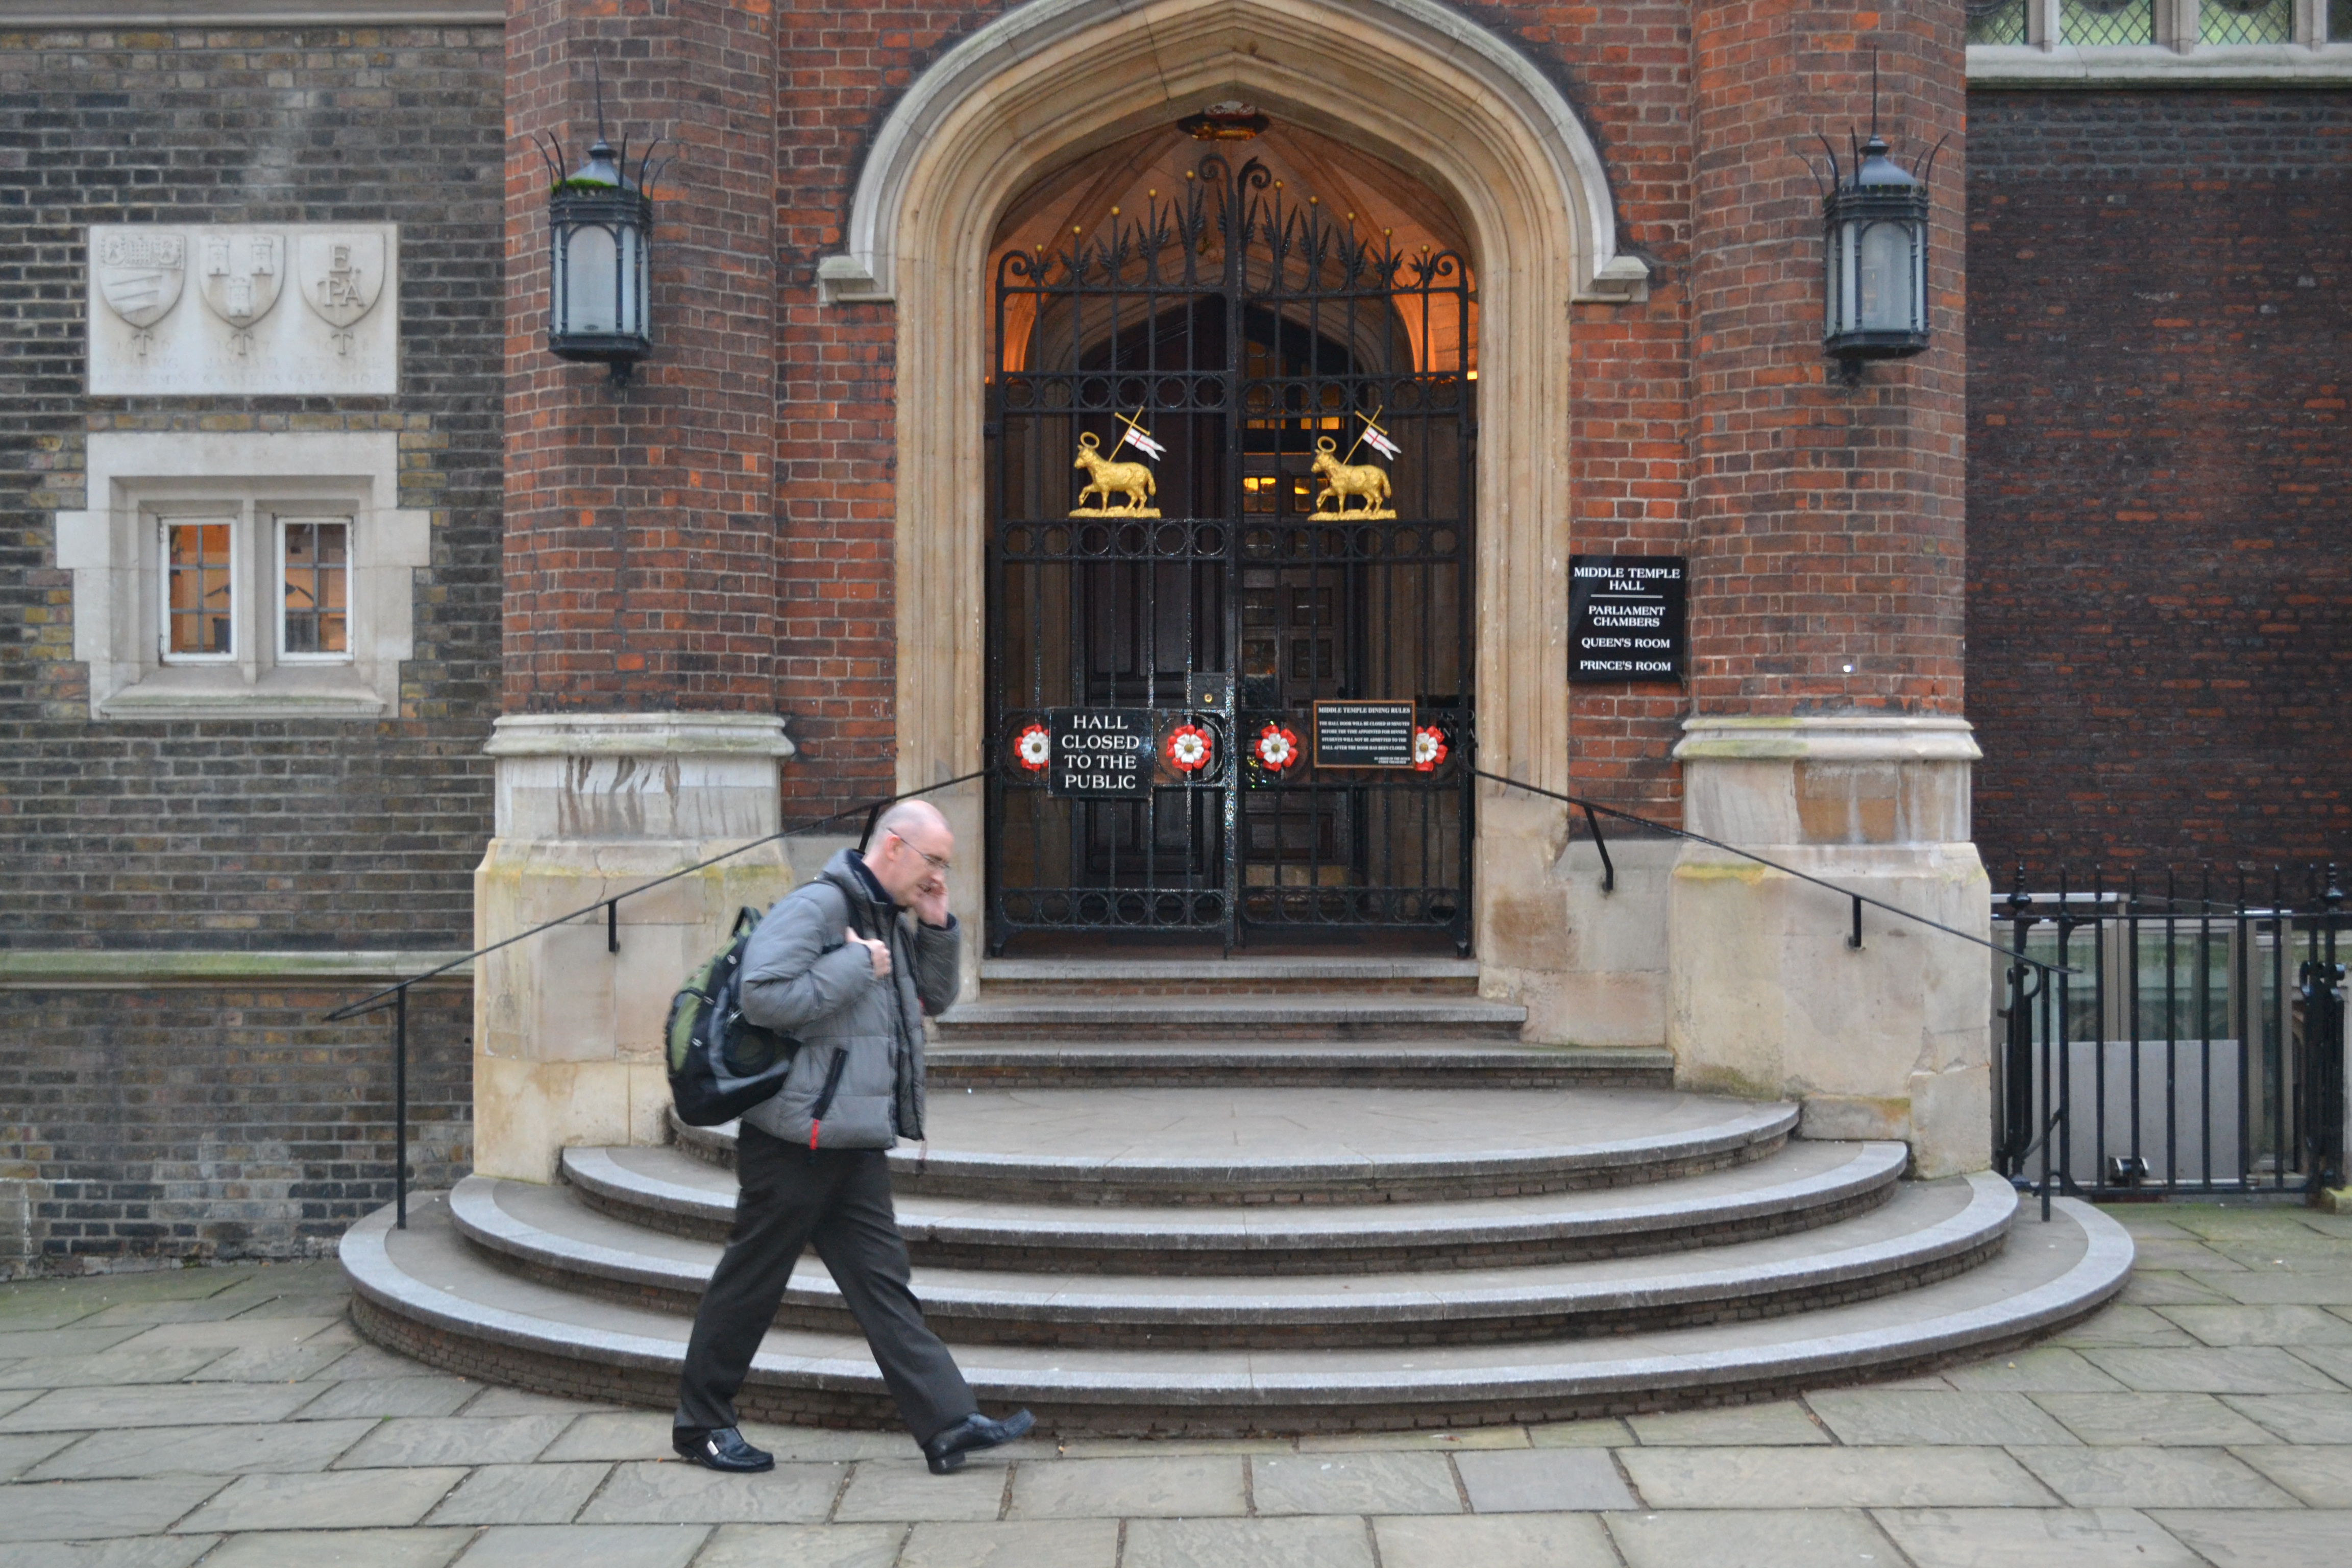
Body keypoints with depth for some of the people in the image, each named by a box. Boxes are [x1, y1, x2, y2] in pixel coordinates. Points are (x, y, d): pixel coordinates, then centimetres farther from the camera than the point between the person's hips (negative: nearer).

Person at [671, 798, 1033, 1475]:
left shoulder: (891, 919, 14)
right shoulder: (816, 907, -15)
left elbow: (937, 997, 22)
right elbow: (763, 994, -26)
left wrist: (937, 928, 6)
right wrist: (858, 965, -20)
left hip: (856, 1141, 9)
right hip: (796, 1136, -9)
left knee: (882, 1279, 7)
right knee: (752, 1280, 5)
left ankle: (950, 1423, 5)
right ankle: (701, 1423, 20)